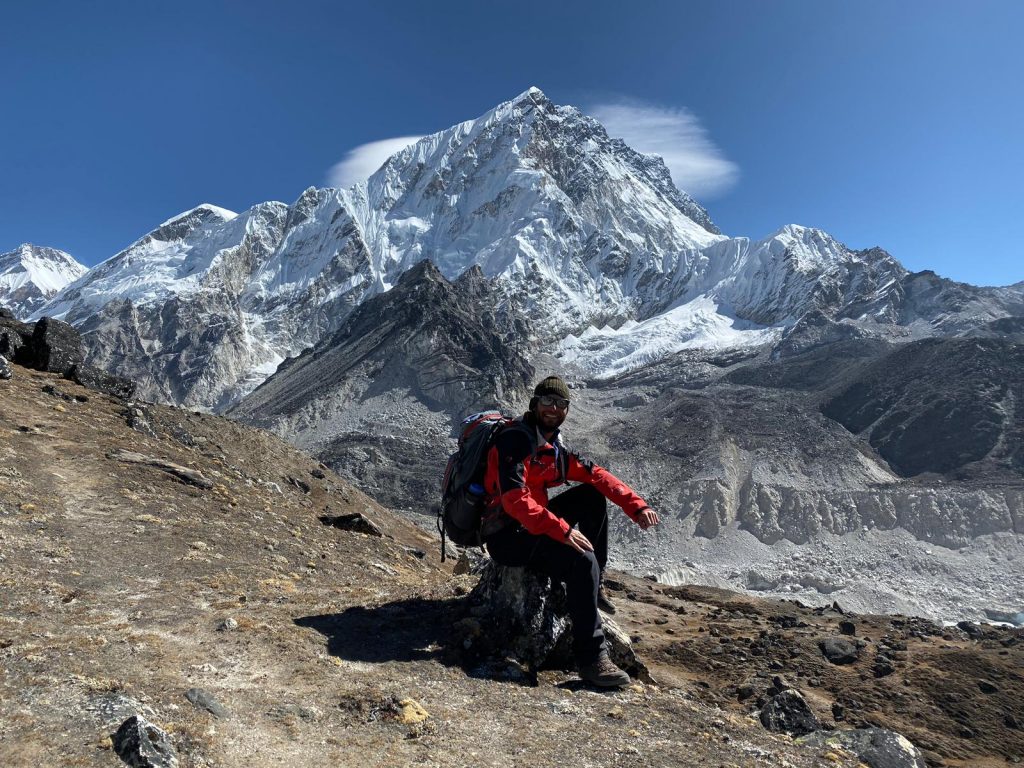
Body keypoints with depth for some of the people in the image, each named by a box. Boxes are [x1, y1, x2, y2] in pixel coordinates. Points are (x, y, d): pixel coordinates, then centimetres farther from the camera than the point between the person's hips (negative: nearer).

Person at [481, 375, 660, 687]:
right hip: (507, 536, -9)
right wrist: (563, 531, -35)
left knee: (594, 496, 7)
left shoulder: (554, 447, 10)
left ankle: (594, 584, 10)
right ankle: (591, 658, -19)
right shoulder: (516, 441, -17)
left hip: (532, 524, 9)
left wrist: (636, 506, -4)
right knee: (582, 561, -27)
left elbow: (597, 475, 8)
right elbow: (515, 500, -29)